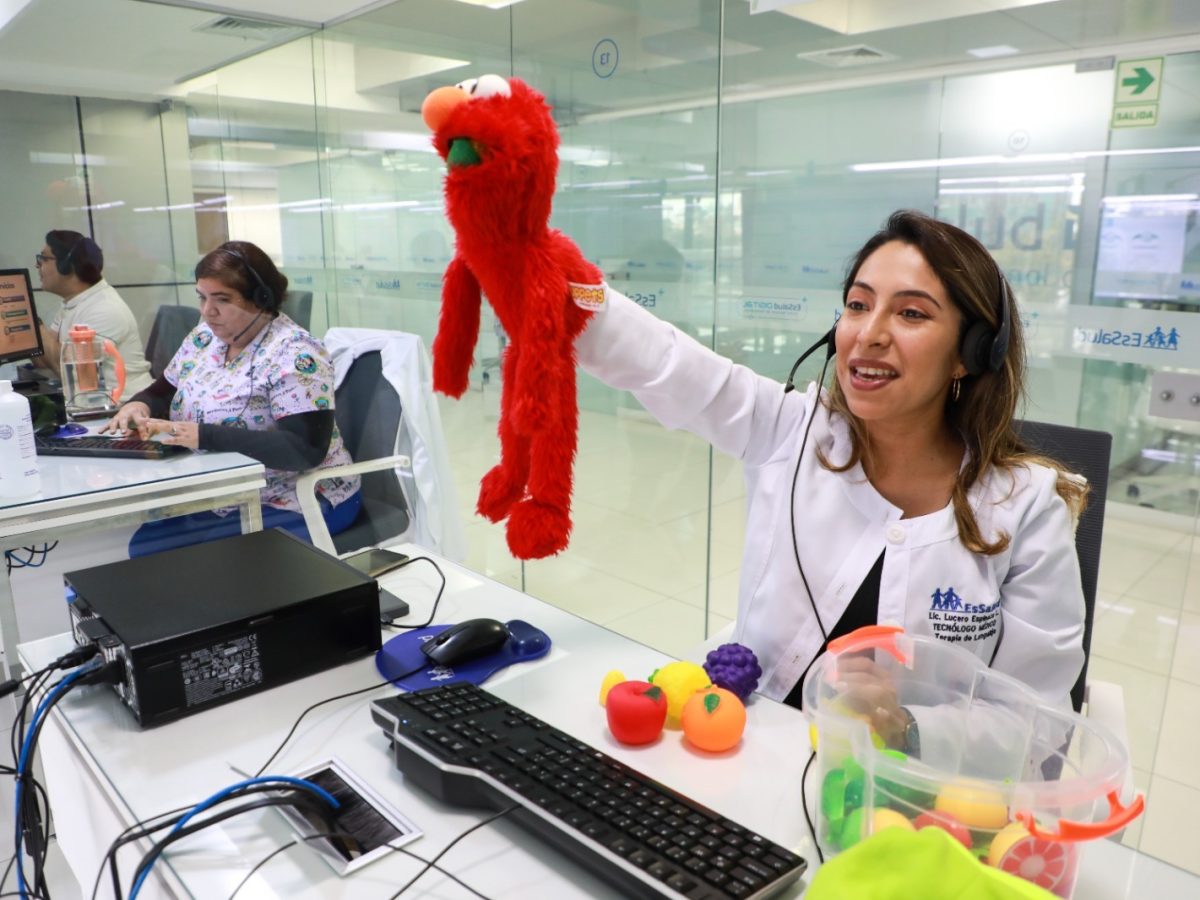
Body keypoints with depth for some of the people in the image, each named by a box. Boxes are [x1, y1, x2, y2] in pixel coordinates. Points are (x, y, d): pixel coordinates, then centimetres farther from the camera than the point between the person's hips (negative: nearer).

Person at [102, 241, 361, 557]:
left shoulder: (294, 354, -19)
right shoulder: (205, 337, 6)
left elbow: (304, 448, -28)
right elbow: (163, 394, 17)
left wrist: (203, 436, -31)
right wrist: (138, 406, -8)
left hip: (296, 504, -7)